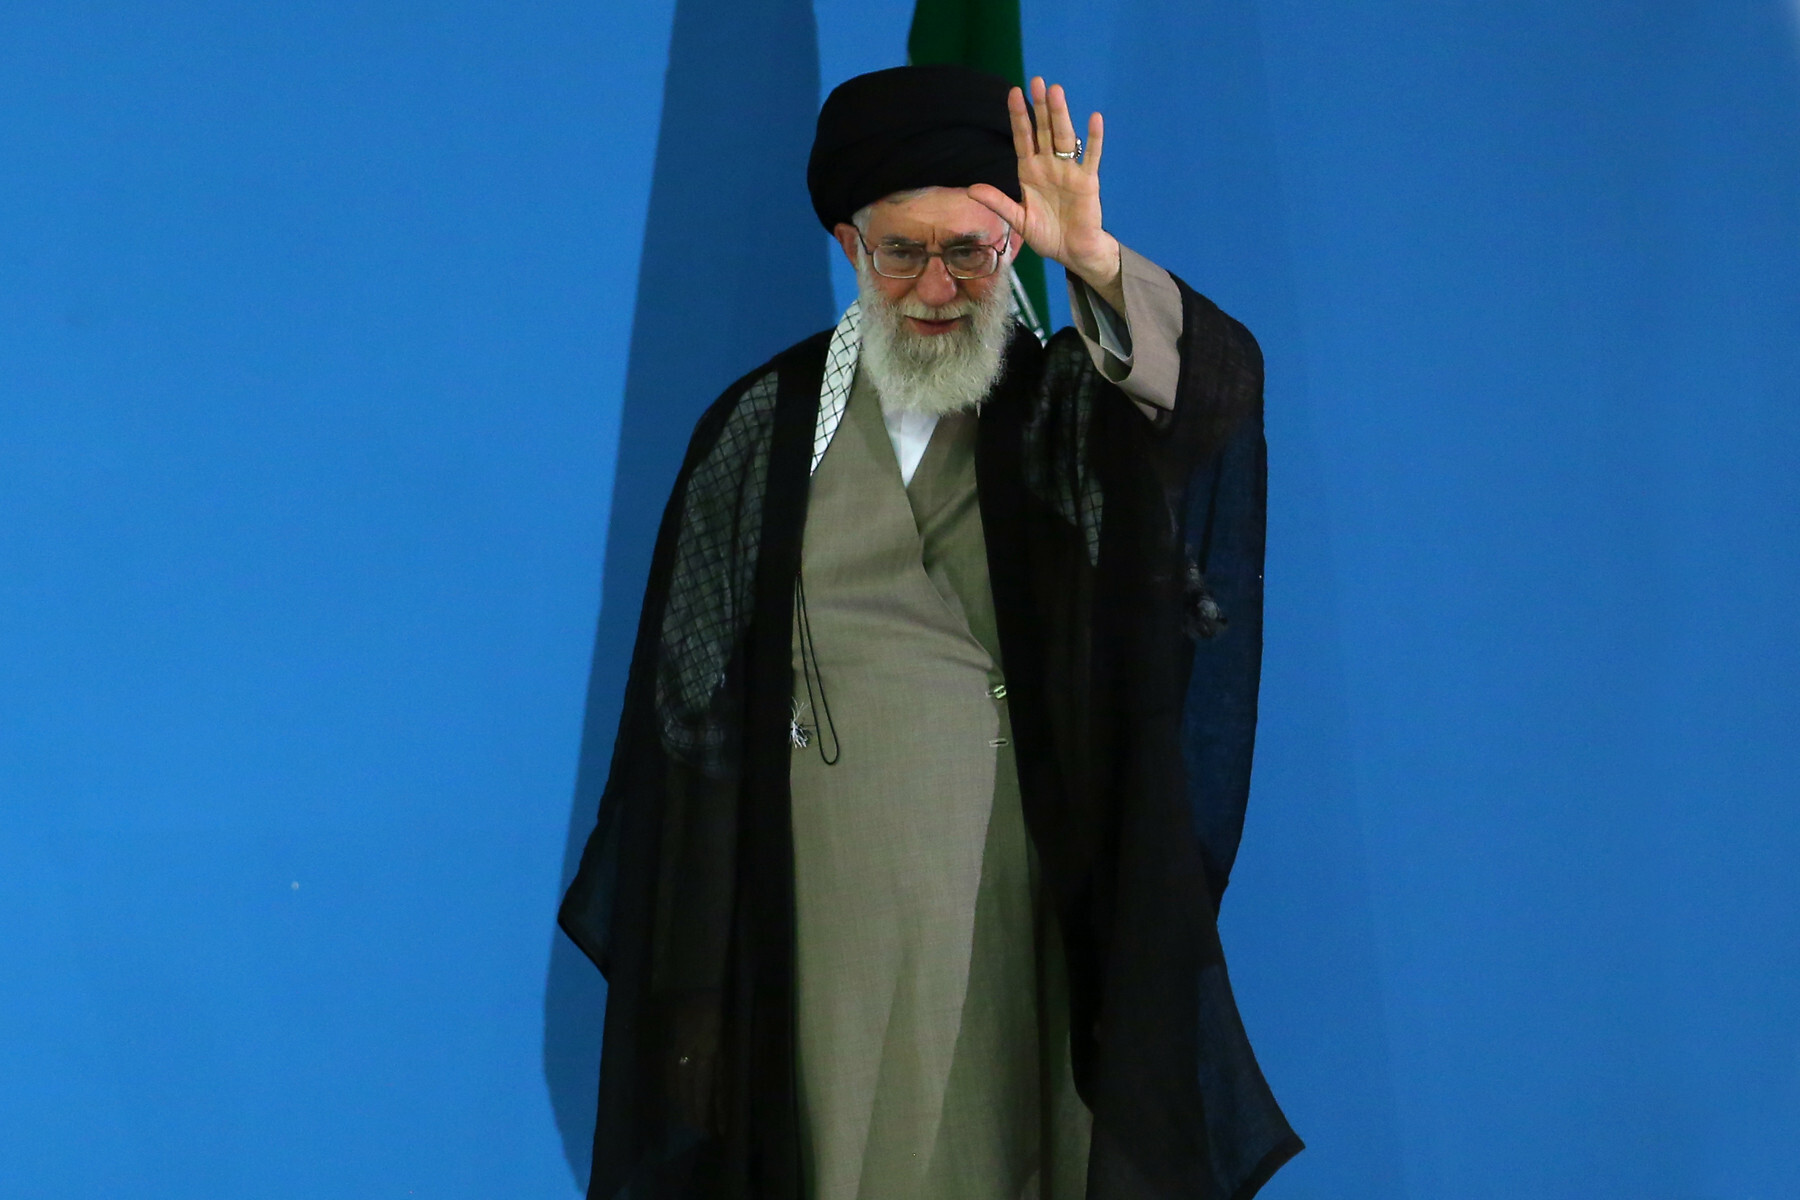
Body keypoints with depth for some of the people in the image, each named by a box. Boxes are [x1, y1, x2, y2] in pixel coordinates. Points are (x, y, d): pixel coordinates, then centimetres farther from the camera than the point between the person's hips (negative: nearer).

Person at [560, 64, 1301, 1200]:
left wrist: (1094, 261, -30)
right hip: (822, 903, 0)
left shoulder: (1074, 410, 5)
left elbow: (1229, 380, -15)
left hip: (1016, 895, 0)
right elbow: (691, 686, 5)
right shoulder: (766, 425, 4)